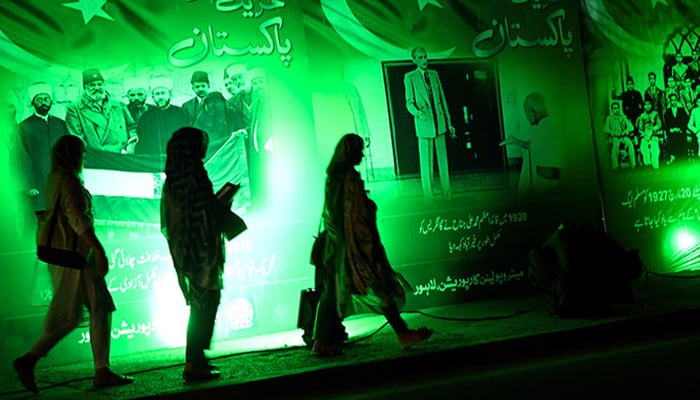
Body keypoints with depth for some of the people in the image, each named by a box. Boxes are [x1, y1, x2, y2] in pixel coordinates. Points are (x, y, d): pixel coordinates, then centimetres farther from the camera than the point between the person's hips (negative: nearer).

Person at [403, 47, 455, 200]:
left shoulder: (434, 74, 14)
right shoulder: (410, 77, 0)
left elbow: (443, 99, 17)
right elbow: (409, 102, -5)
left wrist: (449, 122, 15)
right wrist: (417, 112, -27)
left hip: (439, 123, 4)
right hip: (424, 124, -4)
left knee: (443, 159, 7)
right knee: (426, 161, -2)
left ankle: (446, 192, 14)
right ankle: (428, 195, 4)